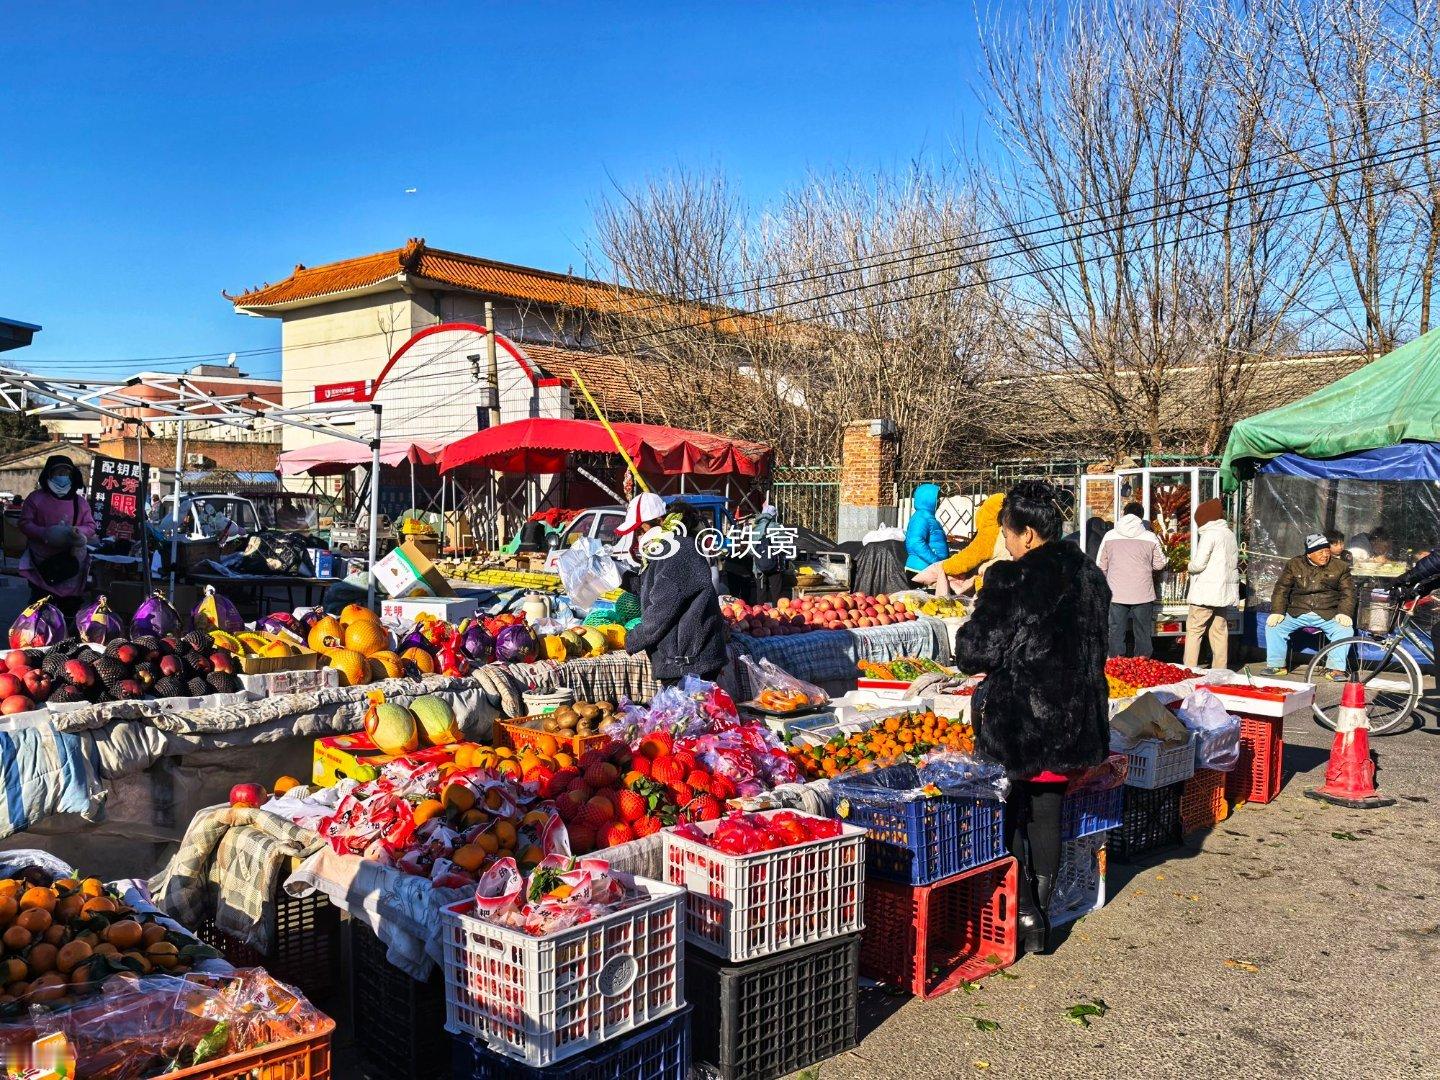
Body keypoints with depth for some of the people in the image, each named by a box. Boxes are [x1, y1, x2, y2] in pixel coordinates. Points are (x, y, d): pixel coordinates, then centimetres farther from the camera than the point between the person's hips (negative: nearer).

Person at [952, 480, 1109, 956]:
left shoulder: (1010, 580, -19)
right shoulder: (1090, 577, 4)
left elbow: (977, 652, -15)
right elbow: (1094, 649, 14)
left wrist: (965, 642, 6)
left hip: (1017, 719, -6)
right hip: (1074, 720, 6)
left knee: (1010, 818, 11)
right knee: (1048, 815, 17)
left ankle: (1026, 917, 16)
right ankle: (1041, 915, 27)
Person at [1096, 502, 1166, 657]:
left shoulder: (1109, 536, 1)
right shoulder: (1150, 537, -2)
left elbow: (1100, 566, 7)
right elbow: (1159, 564, 7)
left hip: (1116, 594, 1)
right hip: (1142, 594, 0)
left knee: (1116, 633, 6)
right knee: (1143, 634, 8)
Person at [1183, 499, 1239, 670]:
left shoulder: (1209, 534, -12)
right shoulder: (1230, 534, 13)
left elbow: (1199, 564, -17)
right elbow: (1234, 563, 17)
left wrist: (1190, 566, 4)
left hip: (1206, 592, -8)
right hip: (1225, 591, 8)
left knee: (1194, 630, -4)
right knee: (1219, 630, 11)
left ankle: (1189, 668, -6)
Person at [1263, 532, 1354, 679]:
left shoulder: (1340, 567, 5)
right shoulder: (1294, 565, 6)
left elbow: (1348, 592, 3)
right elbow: (1281, 589, 4)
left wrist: (1344, 613, -15)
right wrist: (1277, 611, -10)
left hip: (1328, 615, -1)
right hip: (1297, 612, 1)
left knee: (1345, 629, -28)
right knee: (1273, 626, -18)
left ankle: (1336, 669, -20)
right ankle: (1276, 665, -6)